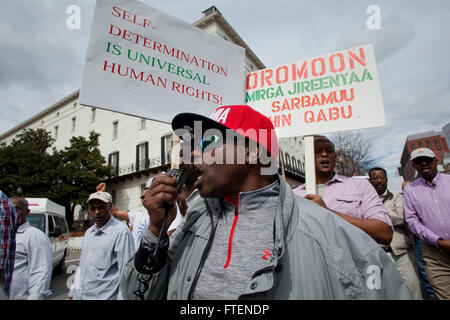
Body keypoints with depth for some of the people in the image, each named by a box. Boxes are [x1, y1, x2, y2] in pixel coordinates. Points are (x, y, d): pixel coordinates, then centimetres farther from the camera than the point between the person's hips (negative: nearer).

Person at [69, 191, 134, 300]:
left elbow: (126, 272, -19)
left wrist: (122, 297, -21)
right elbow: (82, 265, 17)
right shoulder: (88, 232, 10)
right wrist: (73, 293, 15)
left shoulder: (121, 231, -19)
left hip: (105, 296, -7)